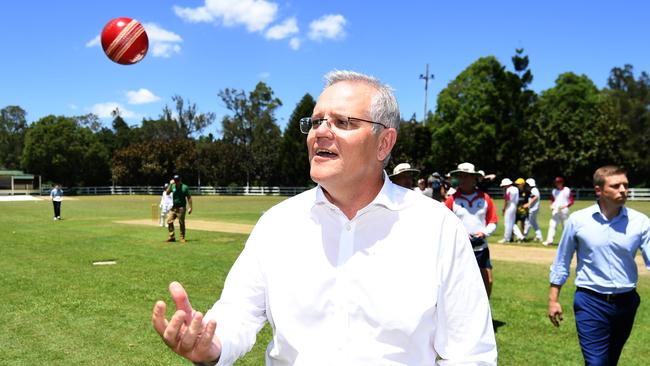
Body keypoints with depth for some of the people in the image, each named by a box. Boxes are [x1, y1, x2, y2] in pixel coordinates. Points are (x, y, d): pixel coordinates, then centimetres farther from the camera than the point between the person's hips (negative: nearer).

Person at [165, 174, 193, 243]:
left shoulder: (185, 187, -7)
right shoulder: (173, 186, 7)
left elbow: (189, 198, -6)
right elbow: (167, 192, -3)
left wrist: (190, 207, -12)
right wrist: (170, 184, -10)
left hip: (181, 208, -5)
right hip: (174, 207, 5)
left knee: (181, 223, -1)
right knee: (169, 221, 0)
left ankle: (182, 238, 9)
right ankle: (172, 237, 8)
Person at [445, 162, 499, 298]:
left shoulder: (485, 198, 4)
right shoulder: (452, 199, -1)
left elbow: (493, 222, 9)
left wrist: (484, 233, -10)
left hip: (481, 247, 2)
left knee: (488, 282, 6)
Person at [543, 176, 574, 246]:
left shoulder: (567, 190, -2)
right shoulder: (554, 191, 9)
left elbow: (571, 201, -2)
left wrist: (565, 206, -18)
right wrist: (552, 206, 0)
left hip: (564, 211, -3)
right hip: (555, 211, 3)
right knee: (552, 225, -8)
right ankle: (549, 240, -13)